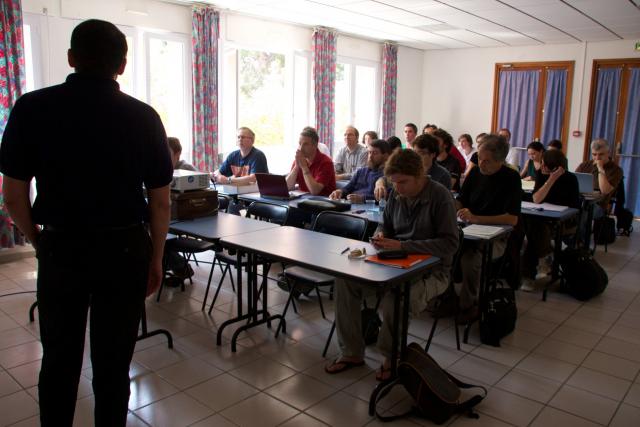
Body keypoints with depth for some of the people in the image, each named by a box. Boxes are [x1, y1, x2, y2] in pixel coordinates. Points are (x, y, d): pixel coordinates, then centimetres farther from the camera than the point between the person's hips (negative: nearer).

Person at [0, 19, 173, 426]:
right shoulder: (143, 116, -7)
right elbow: (160, 201, -4)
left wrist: (38, 238, 15)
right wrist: (156, 257, 7)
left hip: (61, 248, 1)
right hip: (125, 249, 0)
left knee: (59, 358, 19)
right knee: (113, 361, 13)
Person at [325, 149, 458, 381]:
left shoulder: (440, 197, -14)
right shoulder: (396, 194, 4)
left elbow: (450, 243, -19)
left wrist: (402, 245, -25)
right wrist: (380, 234, -6)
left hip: (431, 271, -6)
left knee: (393, 298, -35)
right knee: (345, 279, -12)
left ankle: (391, 357, -3)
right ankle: (351, 352, 1)